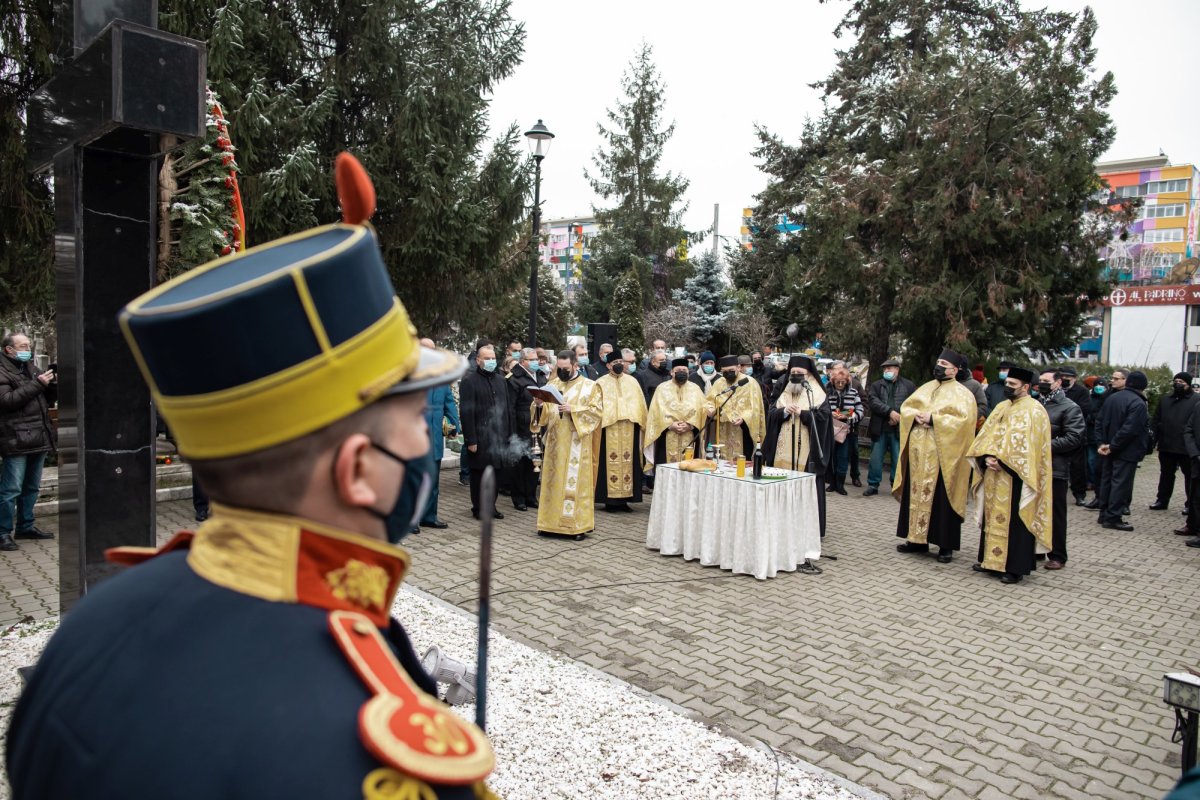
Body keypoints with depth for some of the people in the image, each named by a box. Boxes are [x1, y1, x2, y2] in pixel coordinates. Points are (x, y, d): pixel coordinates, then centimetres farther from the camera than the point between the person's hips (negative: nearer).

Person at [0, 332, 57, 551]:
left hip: (38, 439, 8)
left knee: (32, 487, 15)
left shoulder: (30, 369, 18)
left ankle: (25, 526, 26)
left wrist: (52, 384, 1)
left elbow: (48, 400, 21)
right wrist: (37, 384, -20)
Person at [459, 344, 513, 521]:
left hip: (499, 436, 6)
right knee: (479, 473, 3)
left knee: (496, 471, 10)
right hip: (480, 437, -6)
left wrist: (509, 434, 12)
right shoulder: (469, 380, -6)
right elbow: (466, 412, -11)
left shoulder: (500, 381, 15)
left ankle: (491, 505, 22)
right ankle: (478, 508, 14)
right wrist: (470, 439, -15)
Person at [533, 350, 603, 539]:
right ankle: (551, 523, 12)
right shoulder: (552, 384, 11)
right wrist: (539, 405, -13)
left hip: (577, 444, -4)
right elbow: (543, 414, 10)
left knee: (576, 483, -3)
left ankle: (577, 525, 3)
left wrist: (573, 409, -18)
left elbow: (597, 411, -7)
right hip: (554, 442, 4)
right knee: (552, 481, 5)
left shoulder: (590, 386, 1)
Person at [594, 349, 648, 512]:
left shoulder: (632, 381, 14)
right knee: (611, 462, -4)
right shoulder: (602, 383, 6)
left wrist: (640, 423, 5)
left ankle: (624, 498, 8)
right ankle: (610, 500, 1)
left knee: (627, 461, 2)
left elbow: (640, 405, 13)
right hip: (609, 428, -3)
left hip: (629, 429, 3)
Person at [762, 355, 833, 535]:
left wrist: (802, 413, -13)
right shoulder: (785, 394, 15)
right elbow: (771, 416, 8)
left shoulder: (818, 395, 2)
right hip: (785, 450, 4)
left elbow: (824, 417, -10)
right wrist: (784, 412, -11)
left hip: (806, 451, -4)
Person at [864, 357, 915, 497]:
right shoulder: (876, 385, 9)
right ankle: (873, 485, 15)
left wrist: (899, 417, -12)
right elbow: (873, 401, -7)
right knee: (875, 458, 5)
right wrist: (890, 412, -18)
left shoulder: (909, 385, 7)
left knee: (898, 459, 4)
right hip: (880, 429, 1)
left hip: (899, 429, -1)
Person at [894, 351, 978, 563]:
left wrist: (933, 418, -18)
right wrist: (916, 416, -9)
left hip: (943, 454, -5)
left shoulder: (962, 393, -2)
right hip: (919, 452, 5)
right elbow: (906, 408, 13)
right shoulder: (925, 388, 15)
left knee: (941, 498, -2)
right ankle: (917, 538, 17)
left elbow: (964, 419, -15)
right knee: (917, 494, 8)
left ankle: (946, 545, 6)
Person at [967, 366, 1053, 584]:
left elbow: (1027, 444, -17)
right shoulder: (1001, 407, 14)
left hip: (1017, 476, -7)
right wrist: (987, 457, -8)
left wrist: (1001, 460, -18)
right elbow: (986, 436, 9)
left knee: (1015, 521, -2)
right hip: (995, 475, 7)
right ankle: (991, 560, 21)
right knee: (993, 517, 11)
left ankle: (1015, 567, 5)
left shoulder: (1034, 410, -8)